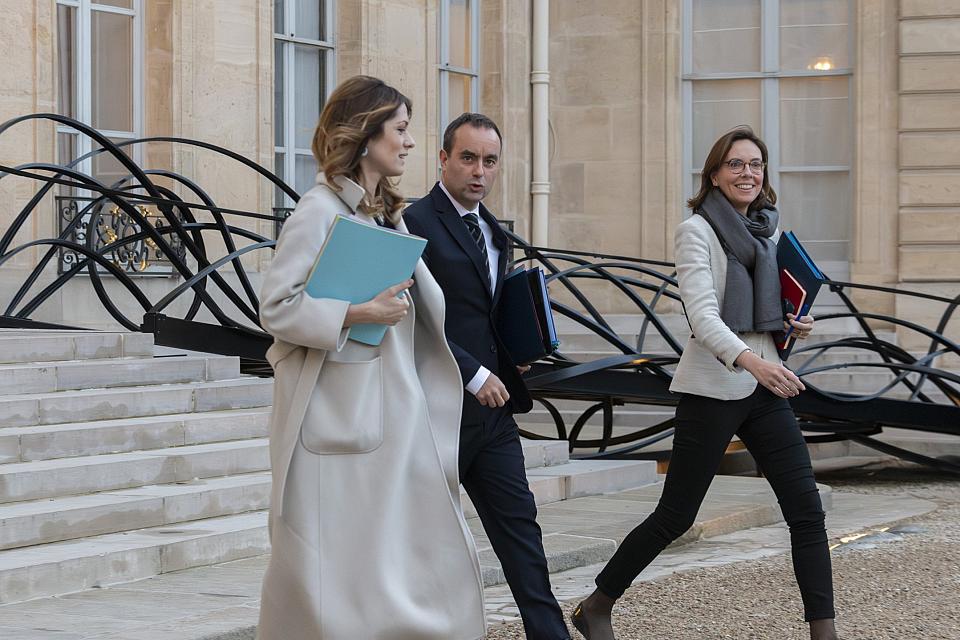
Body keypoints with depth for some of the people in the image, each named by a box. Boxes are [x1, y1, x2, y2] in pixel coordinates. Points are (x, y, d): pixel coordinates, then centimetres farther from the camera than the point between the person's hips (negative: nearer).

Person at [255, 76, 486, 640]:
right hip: (338, 417, -8)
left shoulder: (389, 213, 16)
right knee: (332, 565, -4)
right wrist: (356, 314, -23)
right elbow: (277, 307, -14)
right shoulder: (321, 211, -9)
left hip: (395, 414, 8)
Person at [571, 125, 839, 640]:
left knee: (806, 509, -3)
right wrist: (750, 360, -36)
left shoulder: (769, 231, 12)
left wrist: (797, 325, 4)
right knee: (675, 516, 0)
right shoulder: (696, 231, -8)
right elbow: (703, 315, -20)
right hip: (712, 389, -6)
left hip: (766, 387, 6)